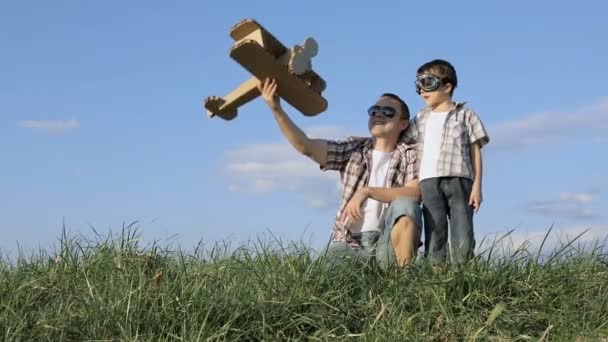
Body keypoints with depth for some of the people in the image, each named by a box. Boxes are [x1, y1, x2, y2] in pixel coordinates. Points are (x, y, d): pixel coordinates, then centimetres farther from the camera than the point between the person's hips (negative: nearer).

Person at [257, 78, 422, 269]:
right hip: (348, 244, 1)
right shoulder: (353, 150, 14)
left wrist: (367, 191, -18)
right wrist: (276, 109, -12)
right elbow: (305, 146, 1)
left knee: (404, 205, -30)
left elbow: (415, 193, -10)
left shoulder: (409, 154, 9)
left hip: (387, 243, -1)